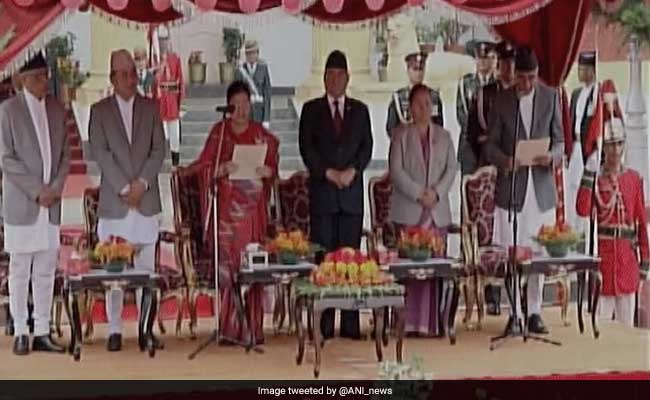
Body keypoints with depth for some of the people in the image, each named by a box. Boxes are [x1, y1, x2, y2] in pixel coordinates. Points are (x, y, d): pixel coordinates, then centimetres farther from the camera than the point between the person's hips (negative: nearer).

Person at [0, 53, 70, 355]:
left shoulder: (57, 110, 11)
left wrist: (56, 188, -3)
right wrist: (37, 191, -11)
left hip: (51, 203, 4)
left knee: (46, 271, 5)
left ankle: (42, 333, 10)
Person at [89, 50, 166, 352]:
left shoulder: (151, 108, 9)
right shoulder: (100, 110, 4)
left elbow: (159, 150, 4)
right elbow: (100, 153, -3)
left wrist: (141, 183, -8)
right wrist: (124, 188, -10)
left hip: (146, 200, 1)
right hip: (113, 201, -1)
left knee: (146, 267, 3)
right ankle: (114, 330, 6)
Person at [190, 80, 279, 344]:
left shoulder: (262, 134, 9)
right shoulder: (219, 132, 5)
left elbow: (273, 168, 11)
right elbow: (204, 167, 0)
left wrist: (268, 172, -11)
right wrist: (223, 169, -19)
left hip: (254, 208, 1)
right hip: (227, 207, -1)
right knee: (227, 265, -6)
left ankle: (253, 329, 5)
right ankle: (229, 329, -1)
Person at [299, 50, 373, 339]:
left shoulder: (360, 110, 14)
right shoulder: (312, 109, 9)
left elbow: (367, 146, 7)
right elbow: (306, 147, 0)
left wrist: (352, 171, -9)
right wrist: (328, 173, -10)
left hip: (352, 192, 2)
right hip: (322, 191, -1)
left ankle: (350, 323, 2)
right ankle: (323, 324, -2)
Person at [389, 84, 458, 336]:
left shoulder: (444, 136, 15)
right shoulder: (401, 135, 6)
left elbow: (452, 168, 8)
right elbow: (396, 171, -2)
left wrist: (436, 192, -8)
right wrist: (419, 193, -11)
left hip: (437, 210, 3)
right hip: (408, 210, -2)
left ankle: (431, 323, 2)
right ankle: (410, 322, -4)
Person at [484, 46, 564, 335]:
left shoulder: (550, 97, 6)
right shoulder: (502, 100, 3)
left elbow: (559, 139, 9)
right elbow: (491, 145, 4)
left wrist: (552, 156, -13)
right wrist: (505, 161, -17)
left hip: (541, 186, 1)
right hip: (511, 185, -1)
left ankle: (535, 311, 13)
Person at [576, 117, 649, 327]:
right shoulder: (596, 178, -1)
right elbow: (583, 210, -18)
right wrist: (589, 173, -21)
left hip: (627, 255, 3)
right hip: (603, 253, -3)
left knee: (627, 321, 9)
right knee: (602, 317, 0)